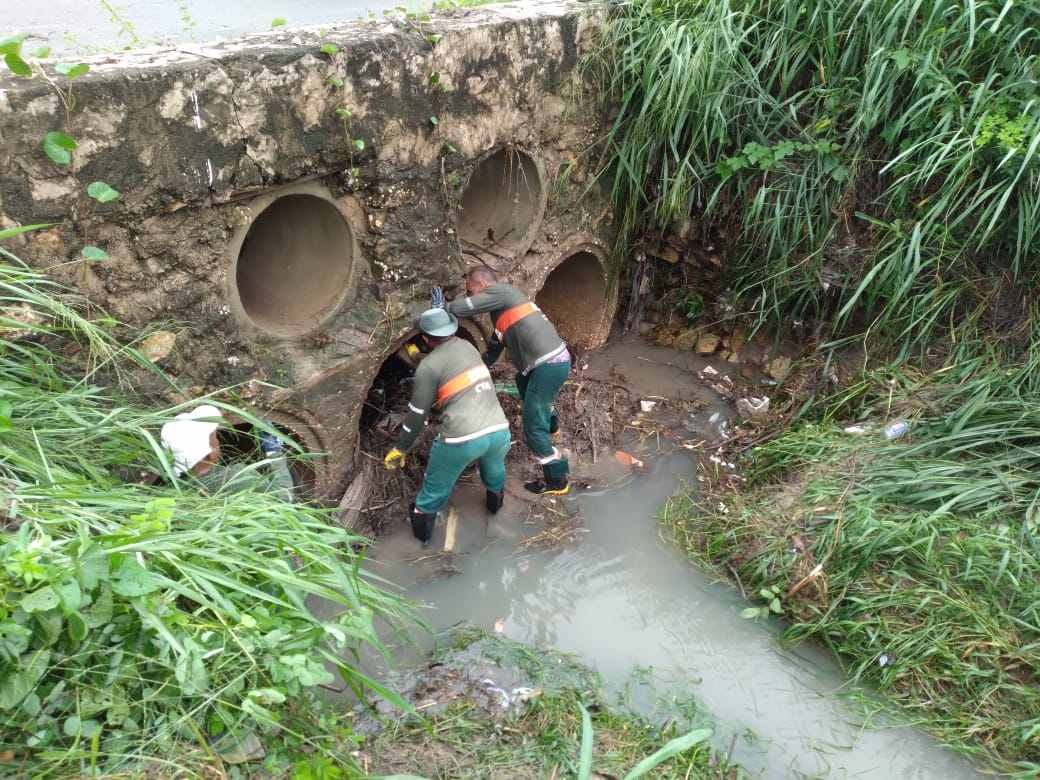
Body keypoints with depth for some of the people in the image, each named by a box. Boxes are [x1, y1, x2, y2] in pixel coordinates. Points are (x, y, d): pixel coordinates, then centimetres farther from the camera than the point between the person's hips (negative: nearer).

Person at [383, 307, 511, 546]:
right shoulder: (467, 347, 15)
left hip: (463, 439, -5)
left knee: (436, 485, 21)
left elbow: (417, 415, 0)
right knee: (494, 464, 38)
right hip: (499, 431, 5)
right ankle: (495, 500, 60)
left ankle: (422, 530, 37)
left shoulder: (428, 366, -3)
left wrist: (400, 449, 11)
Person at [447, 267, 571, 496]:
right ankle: (551, 422, 57)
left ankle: (557, 480, 8)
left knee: (533, 428, -3)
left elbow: (458, 309, -14)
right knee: (523, 381, 39)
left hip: (549, 365, -10)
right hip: (553, 361, 10)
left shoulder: (499, 291, -7)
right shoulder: (501, 308, 22)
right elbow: (493, 351, 28)